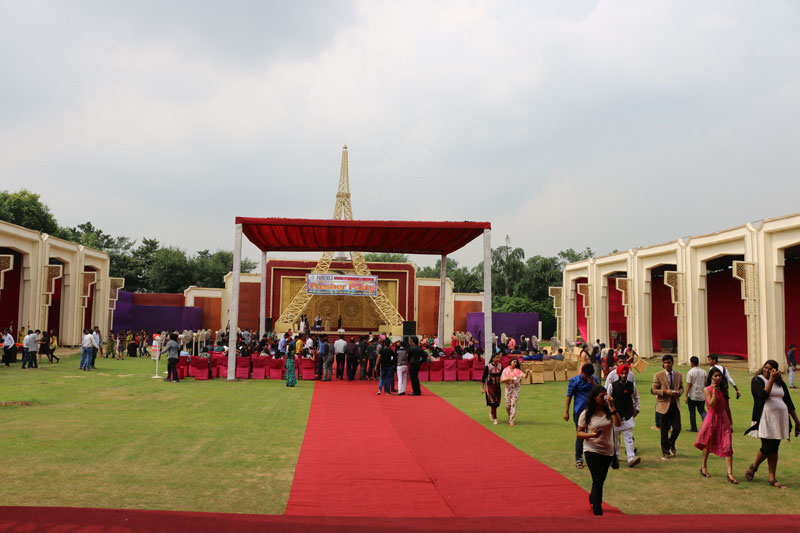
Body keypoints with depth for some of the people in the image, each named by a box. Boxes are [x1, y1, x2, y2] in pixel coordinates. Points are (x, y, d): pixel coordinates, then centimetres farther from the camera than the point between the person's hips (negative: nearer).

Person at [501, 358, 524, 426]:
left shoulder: (518, 371, 1)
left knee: (513, 404, -8)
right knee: (507, 404, 2)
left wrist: (526, 373, -30)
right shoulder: (506, 370, 3)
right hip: (508, 389, 1)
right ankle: (510, 416, 31)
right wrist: (508, 378, -17)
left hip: (515, 389, -1)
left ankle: (512, 421, -4)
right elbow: (501, 380, -2)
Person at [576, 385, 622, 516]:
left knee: (601, 480, 17)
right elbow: (578, 433, -3)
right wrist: (590, 435, -22)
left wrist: (612, 406, -21)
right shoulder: (586, 414, -8)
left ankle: (593, 499, 45)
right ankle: (598, 512, -6)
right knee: (598, 481, -11)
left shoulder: (609, 411, -1)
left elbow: (618, 423, -19)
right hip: (592, 450, -4)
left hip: (608, 451, 4)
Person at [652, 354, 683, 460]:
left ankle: (671, 444, 27)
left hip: (675, 405, 3)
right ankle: (665, 452, 16)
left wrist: (678, 392, -6)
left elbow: (681, 388, 17)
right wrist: (665, 392, -19)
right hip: (664, 405, -3)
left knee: (677, 428, -3)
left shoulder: (679, 375, 8)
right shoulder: (658, 376, -3)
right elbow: (653, 390, -5)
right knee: (664, 430, 3)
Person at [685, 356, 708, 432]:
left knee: (692, 412, 8)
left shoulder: (690, 372, -11)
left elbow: (688, 385, -12)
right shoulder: (703, 372, 2)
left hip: (692, 396, -4)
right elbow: (705, 384, 8)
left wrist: (686, 396, -8)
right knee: (702, 411, 13)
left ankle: (694, 428, 14)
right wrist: (705, 393, 20)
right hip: (702, 396, 4)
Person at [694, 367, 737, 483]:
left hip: (723, 419, 3)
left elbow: (727, 407, 15)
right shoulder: (707, 389, -6)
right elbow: (712, 404, -18)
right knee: (708, 444, 11)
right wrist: (714, 390, -17)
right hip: (712, 419, -3)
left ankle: (730, 473, -10)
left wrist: (730, 421, 18)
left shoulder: (724, 389, 8)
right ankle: (703, 467, 31)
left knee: (727, 446, -8)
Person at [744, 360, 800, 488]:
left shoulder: (780, 383, 14)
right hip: (765, 419, -5)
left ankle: (772, 478, 11)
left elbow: (789, 402, 17)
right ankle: (753, 467, 18)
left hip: (780, 419, 5)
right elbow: (763, 395, -19)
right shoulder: (757, 380, -2)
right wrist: (771, 379, -19)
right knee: (767, 448, -9)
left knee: (774, 449, 5)